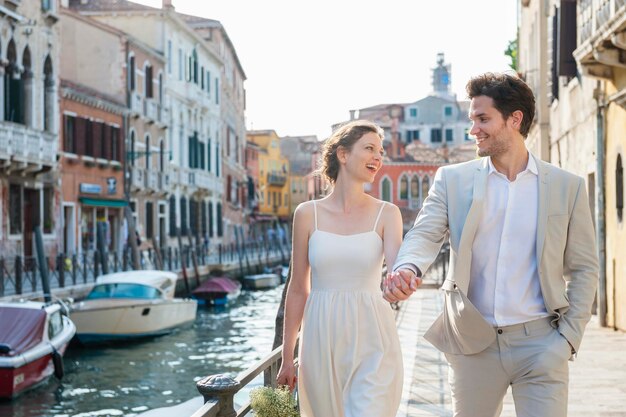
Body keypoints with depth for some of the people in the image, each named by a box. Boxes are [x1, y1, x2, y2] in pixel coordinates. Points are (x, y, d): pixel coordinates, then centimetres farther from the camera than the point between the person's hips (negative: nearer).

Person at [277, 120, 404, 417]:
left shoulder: (386, 214, 1)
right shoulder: (308, 214, 2)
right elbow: (298, 289, 7)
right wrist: (287, 356, 7)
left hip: (371, 341, -1)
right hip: (321, 340, 1)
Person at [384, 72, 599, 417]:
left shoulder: (567, 186, 3)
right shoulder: (452, 179, 4)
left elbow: (583, 269, 6)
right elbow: (425, 233, -8)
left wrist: (570, 336, -4)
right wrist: (406, 268, -31)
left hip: (539, 341, -1)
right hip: (472, 343, 1)